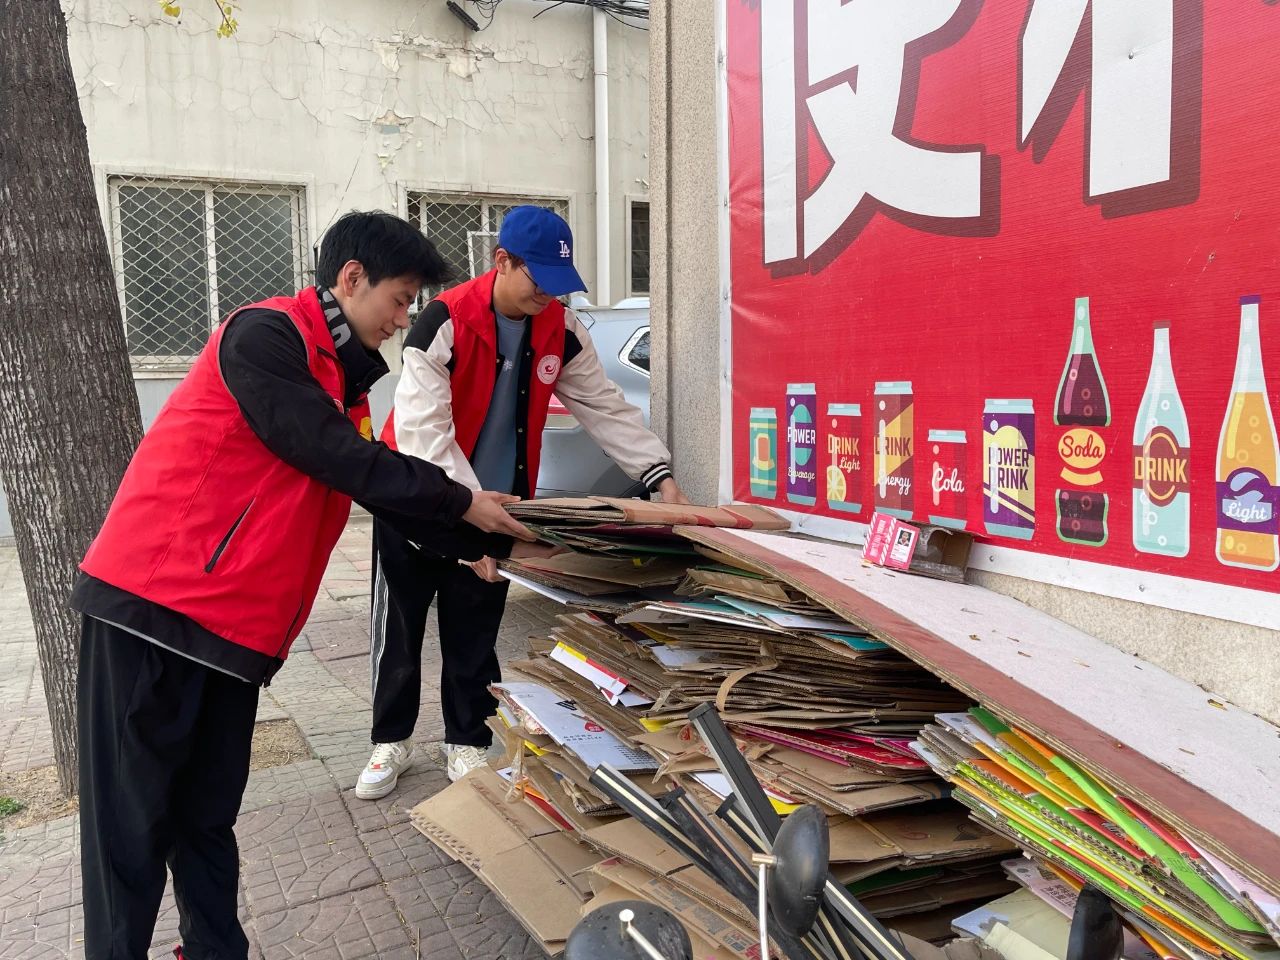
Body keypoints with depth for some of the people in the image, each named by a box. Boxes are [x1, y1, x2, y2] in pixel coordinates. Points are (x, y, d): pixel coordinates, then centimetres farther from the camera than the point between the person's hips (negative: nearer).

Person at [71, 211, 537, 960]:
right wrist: (462, 502, -7)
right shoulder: (265, 337, -11)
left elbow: (385, 496, 18)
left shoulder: (343, 382, 16)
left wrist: (496, 543, 14)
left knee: (208, 814, 14)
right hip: (154, 603, -8)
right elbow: (341, 460, -16)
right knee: (133, 819, 2)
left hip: (237, 626, 8)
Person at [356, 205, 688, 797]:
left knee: (475, 636, 11)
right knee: (399, 629, 9)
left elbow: (606, 409, -2)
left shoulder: (560, 331, -7)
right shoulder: (445, 321, -23)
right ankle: (391, 741, 28)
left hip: (495, 504, 4)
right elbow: (423, 431, -28)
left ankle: (467, 743, 28)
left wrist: (661, 478, -11)